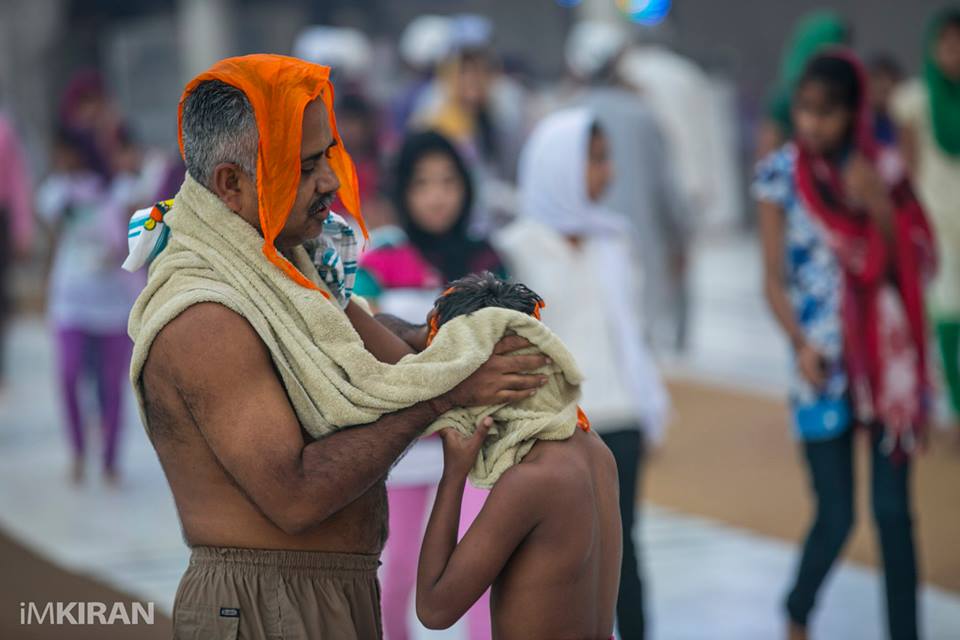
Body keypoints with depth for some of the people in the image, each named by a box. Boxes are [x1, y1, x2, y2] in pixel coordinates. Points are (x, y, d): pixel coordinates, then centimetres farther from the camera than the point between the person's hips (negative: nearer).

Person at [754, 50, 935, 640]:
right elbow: (775, 274, 0)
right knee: (836, 517, -3)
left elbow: (919, 263, 1)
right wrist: (800, 342, -14)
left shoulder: (882, 171, 3)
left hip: (887, 356, 2)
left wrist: (880, 207, -14)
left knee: (893, 510, 2)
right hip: (825, 361, -1)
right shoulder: (783, 172, -1)